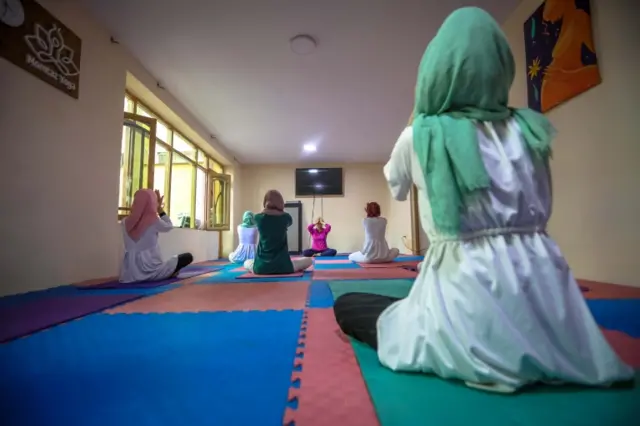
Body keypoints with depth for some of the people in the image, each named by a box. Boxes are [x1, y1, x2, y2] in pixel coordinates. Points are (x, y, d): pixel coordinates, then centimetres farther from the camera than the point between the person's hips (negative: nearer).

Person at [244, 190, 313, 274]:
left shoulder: (258, 217, -5)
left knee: (246, 263, 35)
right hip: (283, 266, -2)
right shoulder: (286, 217, -5)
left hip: (261, 266, 2)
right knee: (309, 261, 19)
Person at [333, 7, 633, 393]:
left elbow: (396, 189, 13)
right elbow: (540, 213, 13)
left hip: (467, 285, -6)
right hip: (540, 284, 7)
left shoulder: (419, 137, -7)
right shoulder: (529, 131, 4)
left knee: (346, 305, 9)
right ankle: (534, 354, 16)